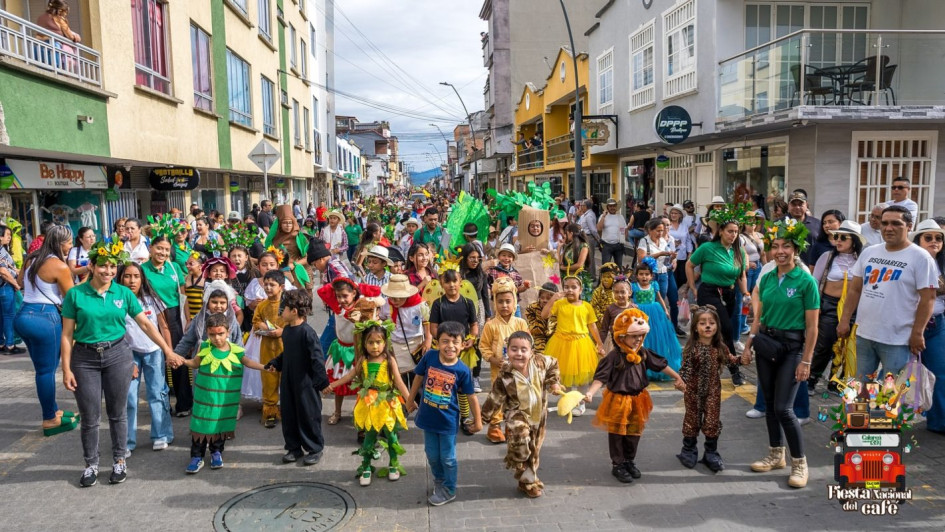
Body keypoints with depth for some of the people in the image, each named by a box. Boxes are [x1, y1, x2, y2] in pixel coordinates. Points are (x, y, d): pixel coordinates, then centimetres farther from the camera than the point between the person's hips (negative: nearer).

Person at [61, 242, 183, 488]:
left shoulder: (124, 293, -1)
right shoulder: (75, 294, -5)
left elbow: (146, 324, 2)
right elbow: (67, 334, -3)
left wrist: (168, 351, 1)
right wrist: (66, 368, -6)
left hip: (117, 355, 1)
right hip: (85, 358, -1)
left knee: (117, 413, 10)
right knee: (89, 417, 6)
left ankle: (119, 462, 25)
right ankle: (91, 465, 24)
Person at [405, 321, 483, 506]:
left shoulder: (462, 370, -19)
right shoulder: (429, 357, -15)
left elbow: (471, 396, -8)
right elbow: (419, 378, 2)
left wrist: (477, 420, -2)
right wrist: (410, 400, 13)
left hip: (448, 420, -3)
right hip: (428, 417, 3)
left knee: (447, 458, 11)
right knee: (432, 455, 20)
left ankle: (448, 491, 33)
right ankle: (439, 480, 47)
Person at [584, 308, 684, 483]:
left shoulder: (643, 353, -3)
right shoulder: (614, 356, -21)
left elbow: (661, 364, 11)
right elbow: (601, 377, -25)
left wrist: (677, 377, 15)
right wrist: (590, 393, -40)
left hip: (638, 399, 6)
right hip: (618, 400, -6)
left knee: (634, 433, 17)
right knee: (617, 434, 7)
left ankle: (630, 461, 36)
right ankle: (618, 465, 22)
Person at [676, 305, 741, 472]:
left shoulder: (720, 347, -4)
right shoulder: (691, 348, -16)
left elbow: (729, 359, 15)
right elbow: (686, 368, -18)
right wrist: (681, 380, -35)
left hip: (713, 391, 3)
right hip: (694, 391, -2)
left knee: (712, 421, 6)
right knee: (692, 419, 10)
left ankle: (711, 453, 20)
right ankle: (688, 450, 26)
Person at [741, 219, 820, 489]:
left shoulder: (806, 281, -10)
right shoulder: (767, 279, 5)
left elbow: (812, 327, -10)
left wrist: (806, 361, -12)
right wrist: (748, 346, 9)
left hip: (792, 347, -5)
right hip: (765, 343, 5)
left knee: (783, 408, -8)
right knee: (769, 403, 12)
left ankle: (800, 463, 9)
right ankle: (776, 455, 27)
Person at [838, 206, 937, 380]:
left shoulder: (920, 257, -7)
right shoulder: (868, 252, 8)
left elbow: (928, 298, -10)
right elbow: (855, 289, 11)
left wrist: (917, 333, -13)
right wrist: (844, 320, 6)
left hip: (897, 340, -5)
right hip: (863, 334, 5)